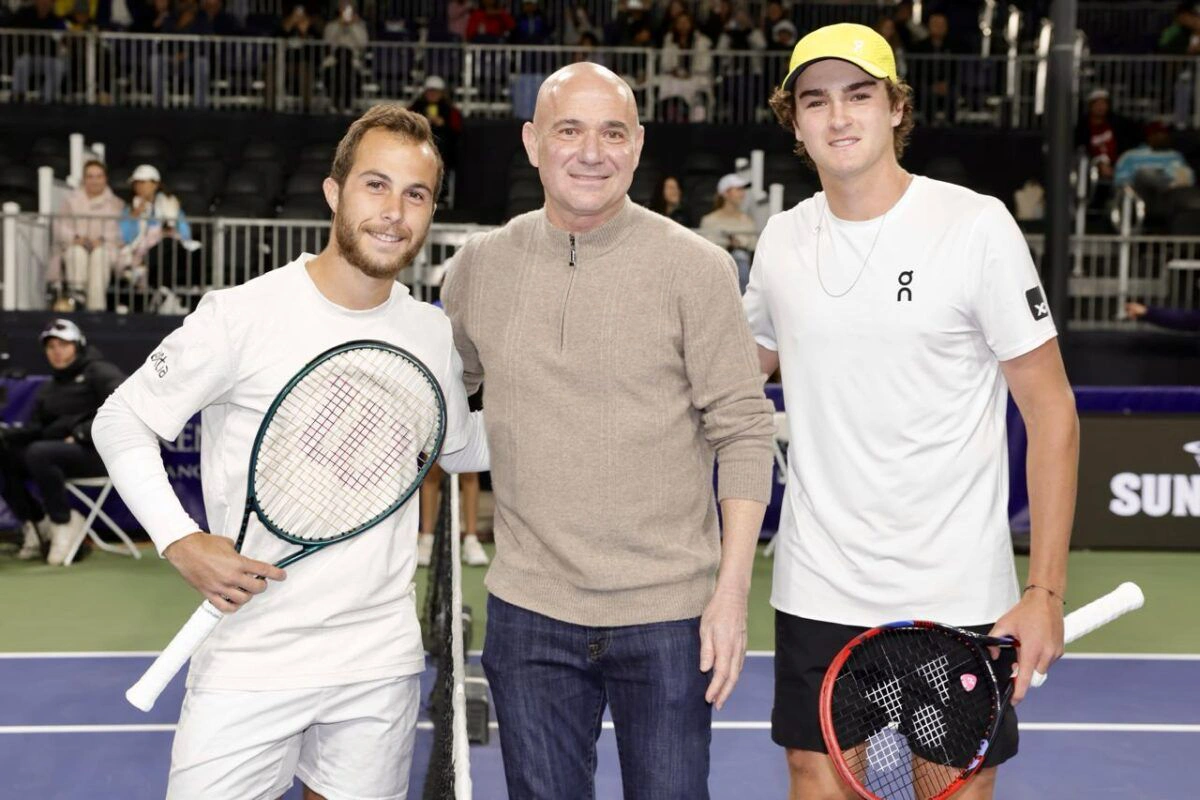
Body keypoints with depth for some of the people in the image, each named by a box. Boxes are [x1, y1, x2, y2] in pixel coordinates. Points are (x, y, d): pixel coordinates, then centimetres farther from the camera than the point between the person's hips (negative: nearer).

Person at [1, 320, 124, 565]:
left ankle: (65, 521, -18)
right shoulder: (47, 389, 23)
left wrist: (81, 434, -20)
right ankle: (36, 522, -3)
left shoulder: (98, 372, 1)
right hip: (58, 450, 8)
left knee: (38, 453, -32)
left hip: (97, 452, -7)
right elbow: (34, 428, 14)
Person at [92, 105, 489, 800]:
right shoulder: (241, 317, -10)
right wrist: (181, 541, -15)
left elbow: (461, 447, 22)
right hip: (251, 659, -3)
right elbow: (123, 422, -1)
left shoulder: (435, 334, 4)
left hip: (382, 663, 4)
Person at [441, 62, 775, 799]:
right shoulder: (478, 267, 3)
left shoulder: (696, 267, -7)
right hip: (529, 609, 3)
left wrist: (733, 588, -11)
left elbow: (743, 432, -7)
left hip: (670, 618, -2)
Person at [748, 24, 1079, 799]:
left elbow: (1052, 410, -7)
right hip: (816, 595, 3)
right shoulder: (781, 239, 4)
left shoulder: (977, 226, -8)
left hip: (956, 600, -3)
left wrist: (1046, 592, -12)